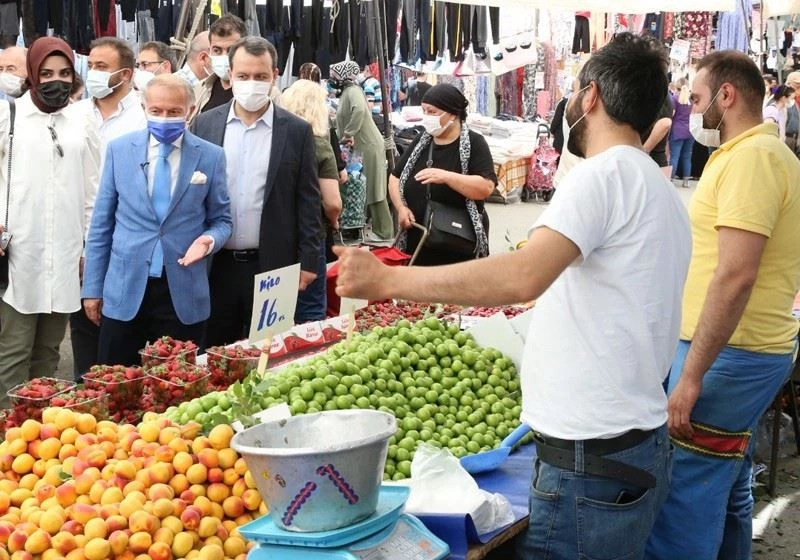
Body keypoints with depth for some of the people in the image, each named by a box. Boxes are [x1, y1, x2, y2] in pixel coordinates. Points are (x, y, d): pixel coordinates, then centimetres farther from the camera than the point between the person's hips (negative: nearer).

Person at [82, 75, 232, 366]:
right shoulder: (119, 149, 3)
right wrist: (93, 286, 5)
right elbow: (102, 222, 6)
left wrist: (209, 240, -15)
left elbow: (221, 219, 9)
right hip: (125, 290, 1)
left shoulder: (211, 156, 0)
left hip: (184, 292, -1)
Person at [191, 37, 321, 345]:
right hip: (214, 265, 2)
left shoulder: (297, 130, -1)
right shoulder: (205, 124, 4)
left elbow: (308, 201, 1)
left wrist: (308, 262, -3)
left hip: (274, 267, -2)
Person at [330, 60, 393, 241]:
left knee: (373, 189, -3)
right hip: (359, 147, 9)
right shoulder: (345, 92, 14)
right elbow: (344, 120, 15)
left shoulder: (353, 91, -15)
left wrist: (348, 134, -31)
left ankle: (384, 231, 3)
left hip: (368, 146, -9)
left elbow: (360, 110, -35)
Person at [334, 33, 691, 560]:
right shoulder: (663, 191, 17)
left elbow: (524, 275, -28)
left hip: (592, 461, -10)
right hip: (642, 442, 10)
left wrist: (387, 279, -24)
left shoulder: (605, 173, -13)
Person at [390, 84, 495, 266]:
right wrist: (401, 208, -3)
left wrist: (446, 177, -28)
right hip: (418, 243, 5)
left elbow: (486, 187, -18)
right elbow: (395, 178, 15)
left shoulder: (474, 143, -6)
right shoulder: (421, 142, 10)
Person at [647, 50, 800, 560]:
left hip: (728, 353, -10)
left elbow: (735, 275, -24)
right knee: (728, 494, 17)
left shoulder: (750, 157, -16)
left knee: (683, 502, -7)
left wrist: (690, 375, -23)